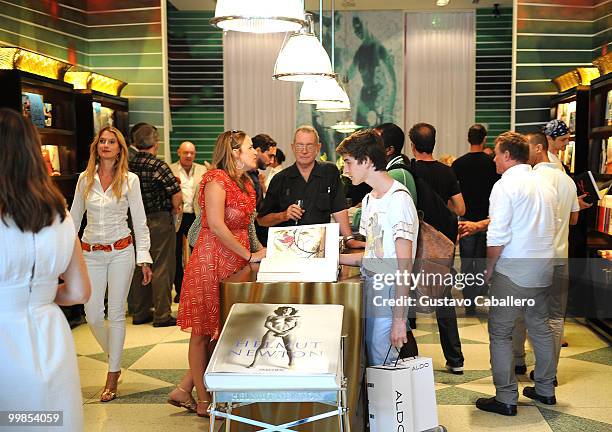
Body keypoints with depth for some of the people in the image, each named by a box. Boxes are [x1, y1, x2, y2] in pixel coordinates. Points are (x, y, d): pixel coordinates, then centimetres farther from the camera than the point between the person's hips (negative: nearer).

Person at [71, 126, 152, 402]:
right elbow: (74, 218, 10)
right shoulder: (85, 179, 4)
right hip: (91, 253, 3)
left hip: (121, 252, -2)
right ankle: (115, 359, 29)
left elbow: (139, 221, -2)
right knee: (92, 315, 2)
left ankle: (112, 377, 13)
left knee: (116, 314, 2)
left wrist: (144, 258, -7)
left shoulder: (130, 180, -3)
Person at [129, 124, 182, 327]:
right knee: (162, 268, 1)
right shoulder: (158, 165, -16)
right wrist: (176, 209, 0)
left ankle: (139, 313, 23)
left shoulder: (129, 166, 1)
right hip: (160, 220, -6)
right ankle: (162, 315, 6)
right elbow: (177, 194, -20)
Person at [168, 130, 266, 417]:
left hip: (233, 263, 9)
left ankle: (184, 390, 20)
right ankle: (204, 402, 11)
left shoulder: (246, 183, 16)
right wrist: (249, 255, -15)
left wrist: (257, 250, 4)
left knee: (219, 331, 9)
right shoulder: (217, 178, -11)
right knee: (204, 331, 2)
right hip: (211, 260, -8)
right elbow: (216, 225, -19)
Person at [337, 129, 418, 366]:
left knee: (383, 366, -5)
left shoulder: (398, 199, -12)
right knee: (369, 362, 7)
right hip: (369, 286, 8)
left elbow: (404, 265, -16)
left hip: (389, 292, -8)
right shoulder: (368, 200, 17)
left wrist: (399, 318, -18)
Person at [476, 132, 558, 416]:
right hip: (544, 265, 8)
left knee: (500, 333, 1)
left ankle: (506, 399, 4)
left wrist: (489, 269, -6)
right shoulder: (545, 185, 11)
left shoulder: (505, 185, -13)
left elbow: (498, 236, -19)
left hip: (513, 270, -8)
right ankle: (545, 390, 30)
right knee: (540, 327, 18)